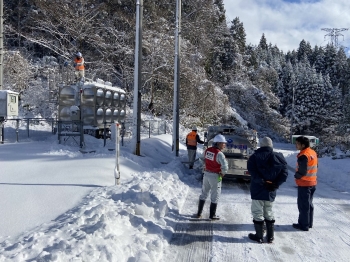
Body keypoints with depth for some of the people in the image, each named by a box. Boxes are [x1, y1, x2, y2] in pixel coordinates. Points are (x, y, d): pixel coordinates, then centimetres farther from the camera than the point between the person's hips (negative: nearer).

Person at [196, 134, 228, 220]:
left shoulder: (207, 150, 0)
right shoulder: (219, 154, -22)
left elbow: (203, 160, 13)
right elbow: (225, 166, -27)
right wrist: (222, 173, -10)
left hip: (206, 174, 7)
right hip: (215, 176, -6)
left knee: (204, 194, 19)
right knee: (215, 196, 9)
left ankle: (199, 213, 26)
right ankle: (212, 215, 17)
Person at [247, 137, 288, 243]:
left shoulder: (254, 157, -6)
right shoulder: (278, 157, 2)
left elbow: (253, 172, -20)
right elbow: (284, 173, -5)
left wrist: (262, 181, -18)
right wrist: (276, 184, -8)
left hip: (257, 190, -3)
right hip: (271, 191, 4)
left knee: (258, 213, 6)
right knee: (269, 213, 16)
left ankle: (259, 236, 12)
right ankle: (270, 236, 22)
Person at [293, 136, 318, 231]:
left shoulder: (303, 156, -24)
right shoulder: (313, 152, 5)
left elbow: (302, 171, -24)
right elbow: (315, 166, 15)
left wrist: (296, 176, -6)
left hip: (304, 184, -9)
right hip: (312, 182, 9)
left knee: (303, 205, 2)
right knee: (309, 204, 18)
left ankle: (304, 225, 10)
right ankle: (309, 223, 28)